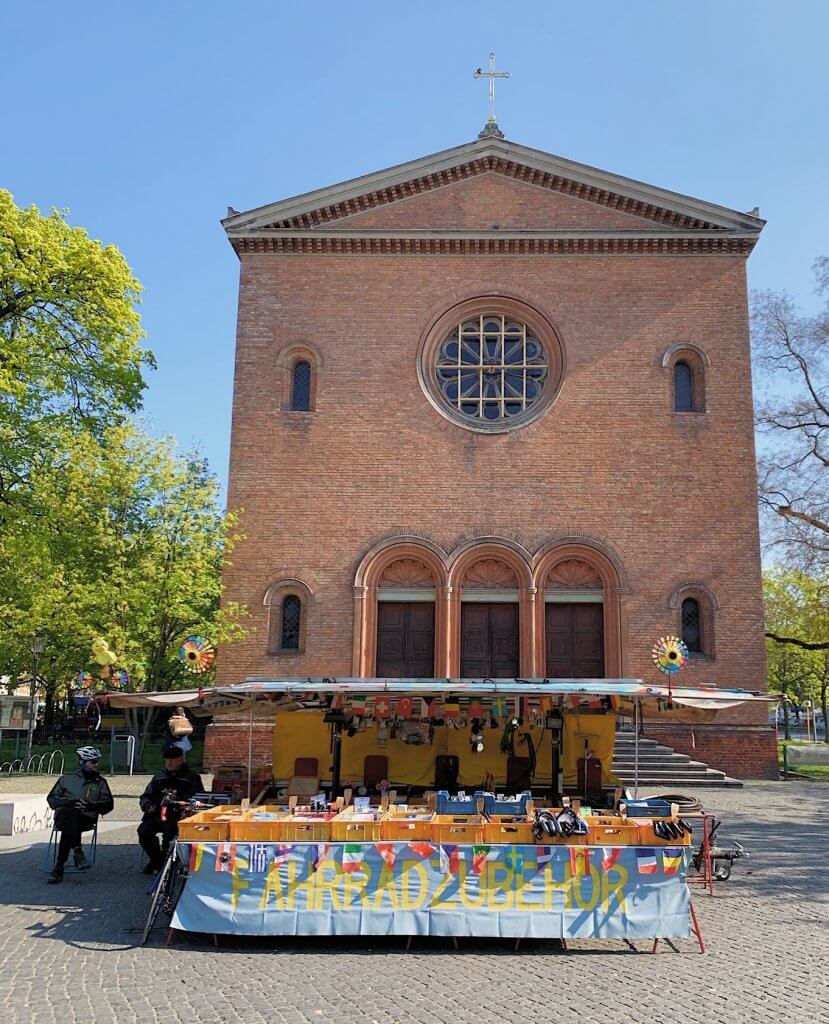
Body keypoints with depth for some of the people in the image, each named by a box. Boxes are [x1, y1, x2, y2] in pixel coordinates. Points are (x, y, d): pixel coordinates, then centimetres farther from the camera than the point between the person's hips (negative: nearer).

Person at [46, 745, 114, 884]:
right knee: (72, 812, -37)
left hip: (86, 819, 0)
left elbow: (108, 804, 11)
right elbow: (51, 799, 11)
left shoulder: (100, 782, 20)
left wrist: (90, 805, -8)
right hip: (63, 815, 0)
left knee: (68, 828, -34)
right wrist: (71, 802, -7)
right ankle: (77, 852, -40)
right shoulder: (67, 779, 20)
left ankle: (59, 867, -31)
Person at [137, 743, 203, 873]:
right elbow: (145, 796, 25)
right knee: (144, 830, -23)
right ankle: (156, 859, 2)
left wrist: (179, 799, -15)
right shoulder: (159, 777, 27)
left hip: (177, 815, -4)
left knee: (169, 831, -34)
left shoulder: (191, 777, 13)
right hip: (156, 815, 4)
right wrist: (148, 805, 2)